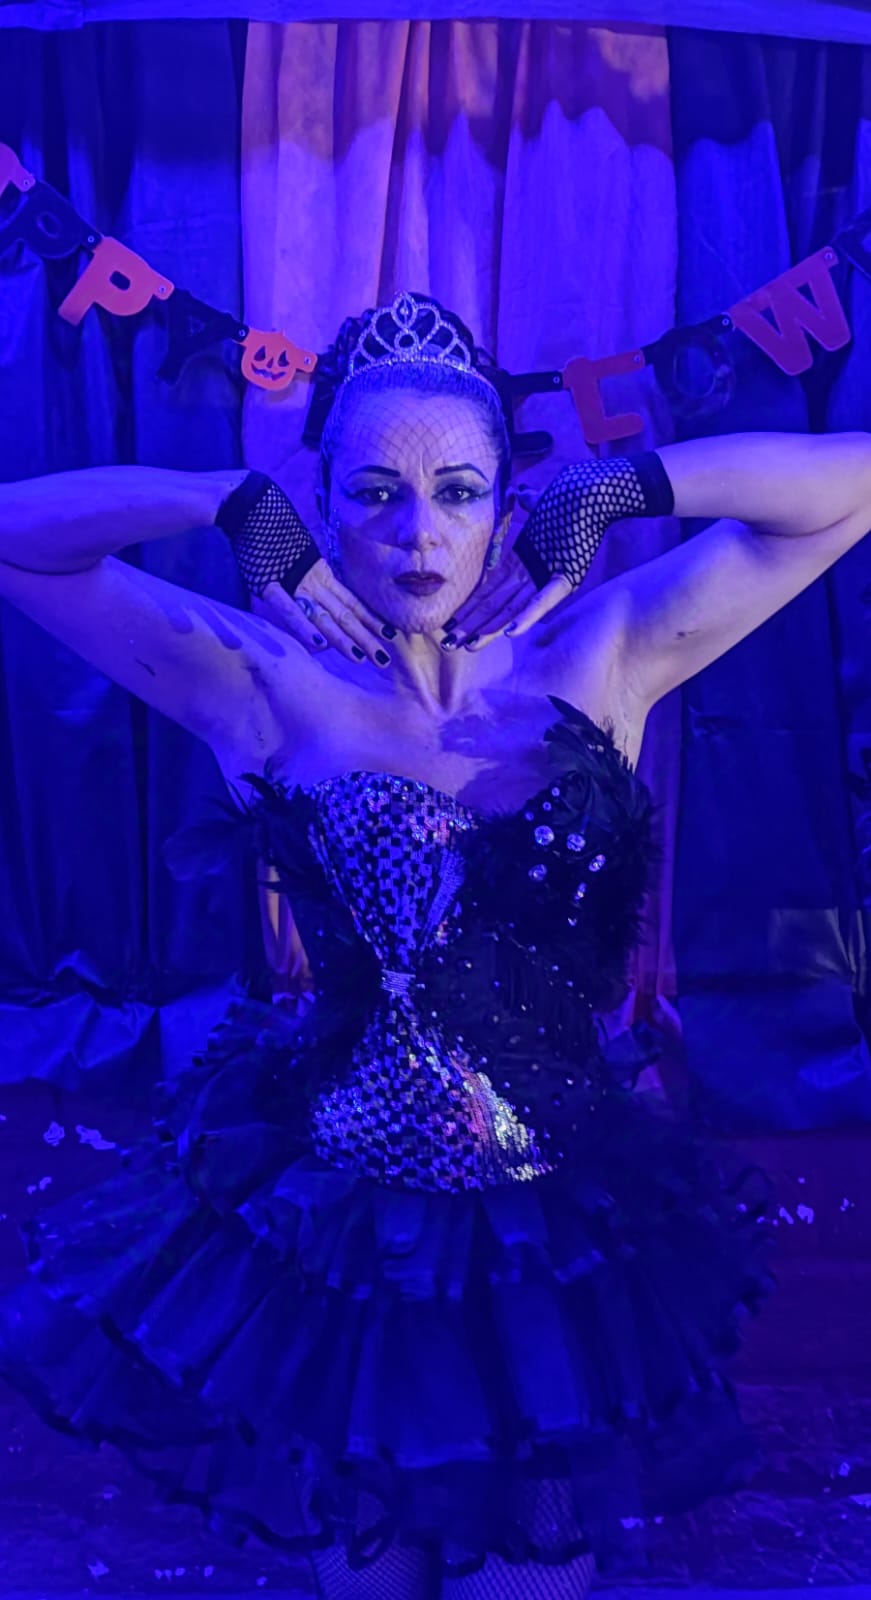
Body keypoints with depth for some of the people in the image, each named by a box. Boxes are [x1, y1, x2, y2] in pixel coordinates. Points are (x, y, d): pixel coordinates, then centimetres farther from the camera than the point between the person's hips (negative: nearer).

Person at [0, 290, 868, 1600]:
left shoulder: (600, 657, -7)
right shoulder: (267, 683, -10)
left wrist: (611, 491, -12)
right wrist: (236, 501, -13)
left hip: (565, 1250, 1)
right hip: (334, 1243, 0)